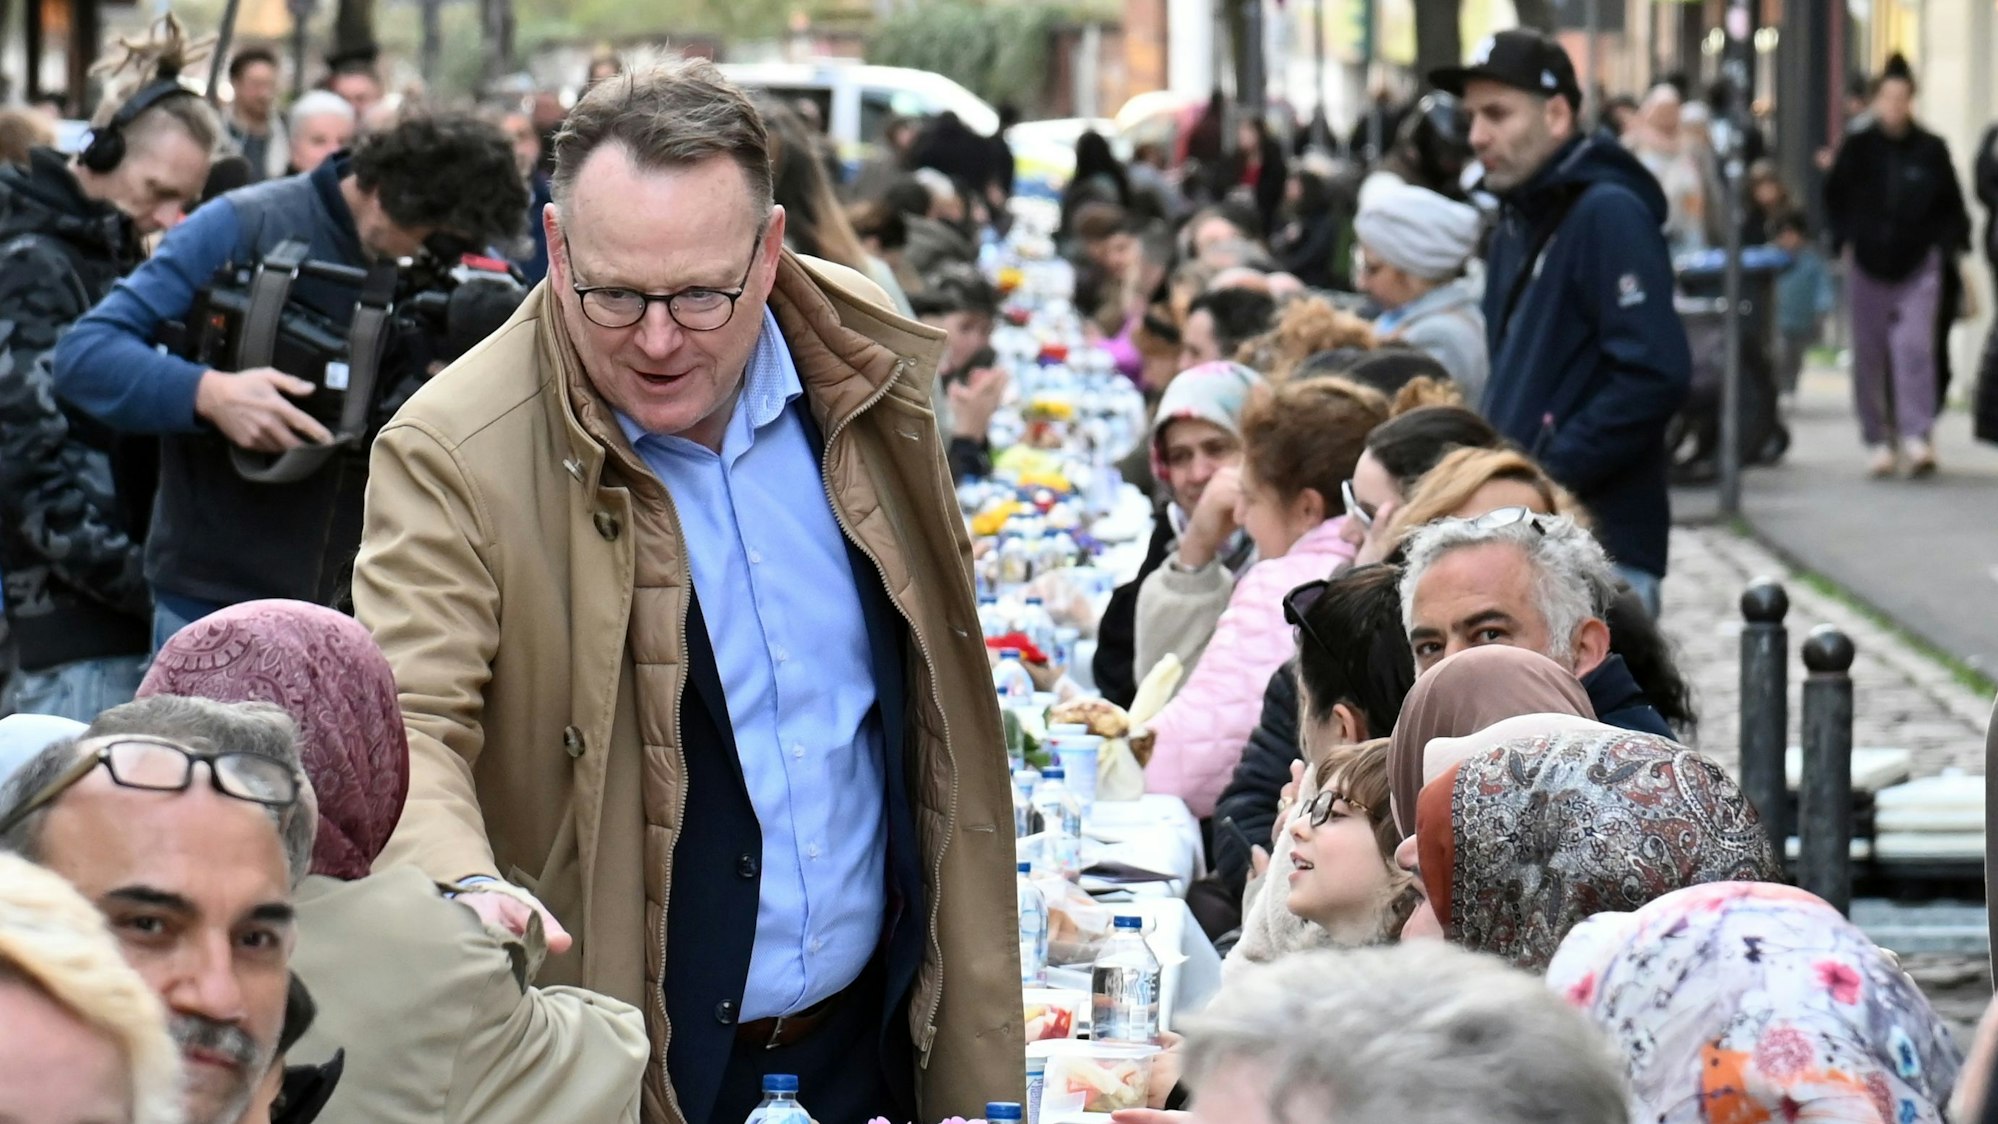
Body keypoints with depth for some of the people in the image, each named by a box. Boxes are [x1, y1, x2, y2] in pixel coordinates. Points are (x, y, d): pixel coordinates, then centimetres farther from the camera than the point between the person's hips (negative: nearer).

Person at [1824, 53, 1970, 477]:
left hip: (1918, 266, -1)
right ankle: (1877, 439, 14)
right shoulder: (1857, 147, 2)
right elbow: (1835, 198, 12)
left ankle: (1917, 437, -15)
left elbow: (1951, 206, 11)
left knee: (1915, 347, -14)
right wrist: (1844, 241, 1)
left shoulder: (1931, 149, 1)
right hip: (1867, 264, 1)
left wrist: (1943, 245, -1)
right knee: (1869, 354, 4)